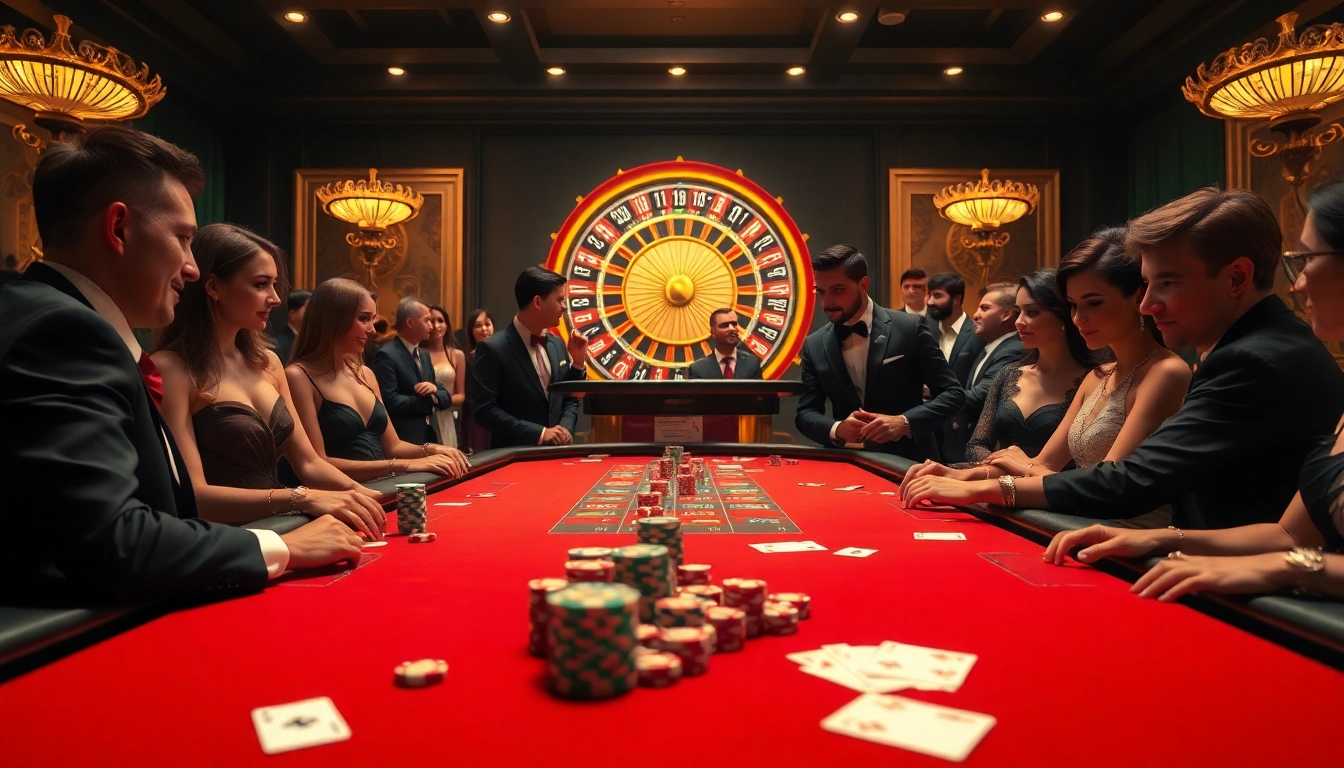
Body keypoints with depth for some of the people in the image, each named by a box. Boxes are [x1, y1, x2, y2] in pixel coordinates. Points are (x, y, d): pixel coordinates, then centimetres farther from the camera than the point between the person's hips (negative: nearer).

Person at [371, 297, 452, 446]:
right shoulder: (386, 355, -12)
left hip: (430, 436, 8)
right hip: (403, 441, -8)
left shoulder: (425, 355, 14)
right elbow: (390, 401, -22)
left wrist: (434, 390, -11)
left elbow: (446, 398, 12)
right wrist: (429, 399, -11)